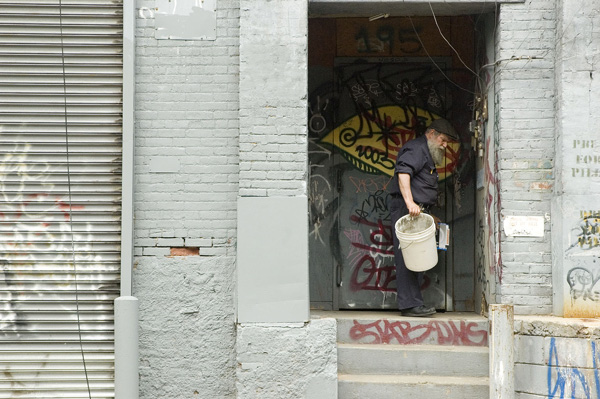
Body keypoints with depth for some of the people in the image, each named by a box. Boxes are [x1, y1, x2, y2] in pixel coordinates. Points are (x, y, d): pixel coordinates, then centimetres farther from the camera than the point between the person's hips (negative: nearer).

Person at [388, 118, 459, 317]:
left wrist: (427, 214, 24)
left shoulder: (427, 153, 27)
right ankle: (409, 304, -13)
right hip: (405, 209, -11)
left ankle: (415, 302, 14)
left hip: (416, 211, 11)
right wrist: (409, 202, -33)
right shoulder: (416, 148, -8)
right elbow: (403, 172, -24)